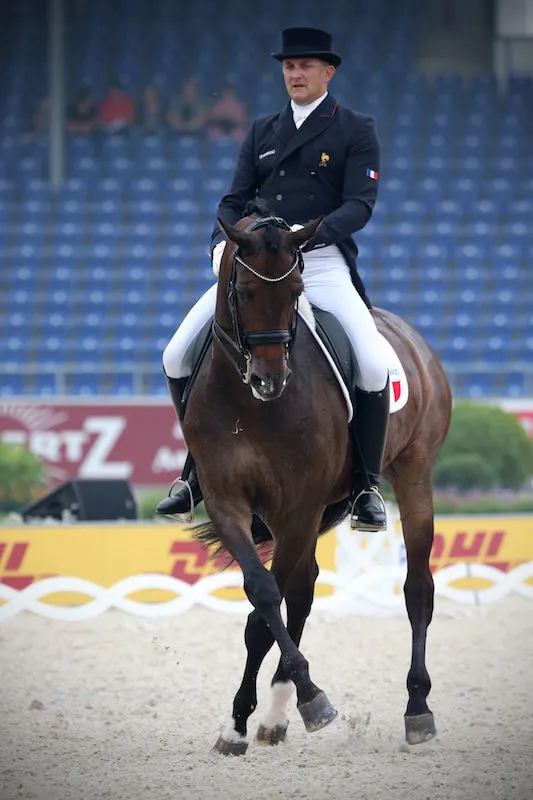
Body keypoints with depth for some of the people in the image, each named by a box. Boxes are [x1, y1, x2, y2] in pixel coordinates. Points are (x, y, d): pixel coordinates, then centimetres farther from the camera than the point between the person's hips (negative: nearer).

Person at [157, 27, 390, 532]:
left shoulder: (356, 131, 3)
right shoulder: (262, 133, 17)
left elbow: (359, 206, -8)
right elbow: (236, 199, 12)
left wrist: (310, 233, -26)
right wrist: (222, 242, -10)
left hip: (323, 264, -4)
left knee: (373, 364, -25)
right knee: (177, 356, -6)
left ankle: (367, 486, -7)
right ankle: (201, 471, 10)